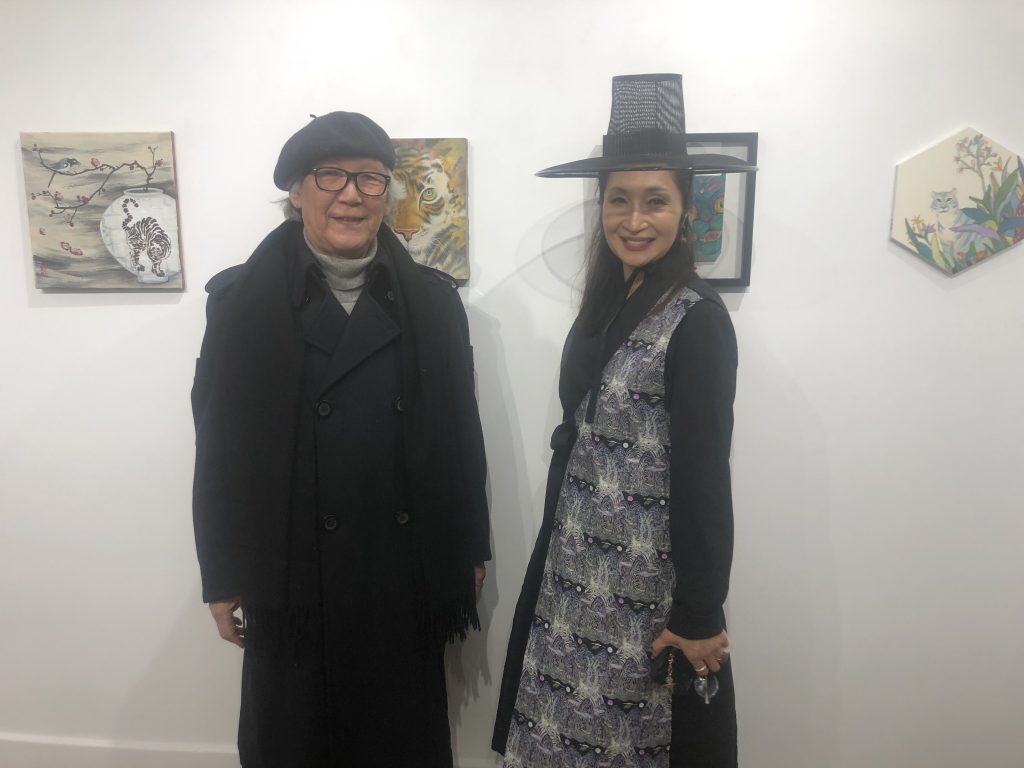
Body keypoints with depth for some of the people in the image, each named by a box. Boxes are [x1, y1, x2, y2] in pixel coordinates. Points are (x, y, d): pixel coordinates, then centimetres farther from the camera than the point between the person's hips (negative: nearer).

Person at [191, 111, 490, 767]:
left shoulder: (434, 299, 2)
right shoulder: (241, 299, -3)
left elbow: (460, 432, 3)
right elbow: (219, 444, -3)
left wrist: (470, 550, 6)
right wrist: (222, 577, -1)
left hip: (408, 579, 2)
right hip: (290, 579, -1)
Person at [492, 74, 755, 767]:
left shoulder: (697, 318, -17)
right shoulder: (608, 300, 5)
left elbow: (705, 475, -17)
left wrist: (699, 616, -13)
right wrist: (562, 549, 15)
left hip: (648, 587, -6)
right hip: (576, 576, 7)